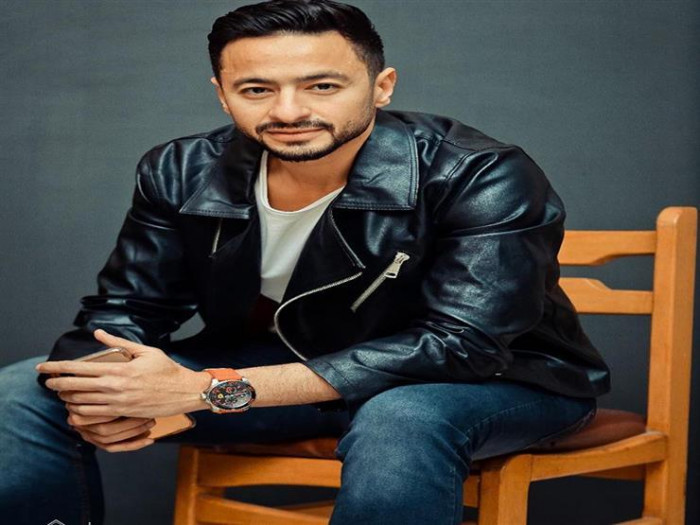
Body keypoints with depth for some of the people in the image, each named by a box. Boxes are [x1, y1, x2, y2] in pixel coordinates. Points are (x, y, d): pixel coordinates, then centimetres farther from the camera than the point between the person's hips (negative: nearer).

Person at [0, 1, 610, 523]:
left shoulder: (483, 177, -26)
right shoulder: (183, 173, -11)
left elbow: (460, 346, -32)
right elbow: (125, 308, -1)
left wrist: (215, 390, -37)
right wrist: (102, 387, -29)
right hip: (280, 370, 4)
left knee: (401, 418, -42)